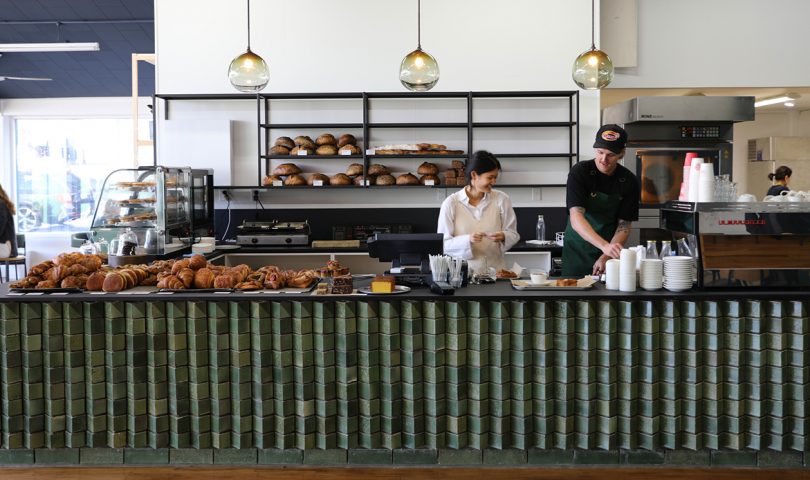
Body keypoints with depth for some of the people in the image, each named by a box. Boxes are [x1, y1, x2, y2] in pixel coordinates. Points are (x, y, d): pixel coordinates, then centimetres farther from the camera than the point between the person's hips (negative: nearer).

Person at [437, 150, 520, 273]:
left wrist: (503, 237, -10)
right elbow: (443, 243, -2)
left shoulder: (502, 199, 5)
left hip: (495, 269, 2)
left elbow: (513, 234, 11)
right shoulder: (451, 203, -1)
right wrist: (468, 240, -17)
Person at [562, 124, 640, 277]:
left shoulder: (629, 181, -5)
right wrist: (604, 246, -39)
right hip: (577, 252, -2)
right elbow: (576, 218, -25)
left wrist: (606, 257, -18)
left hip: (610, 254, 2)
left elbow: (624, 226, -3)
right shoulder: (580, 172, -14)